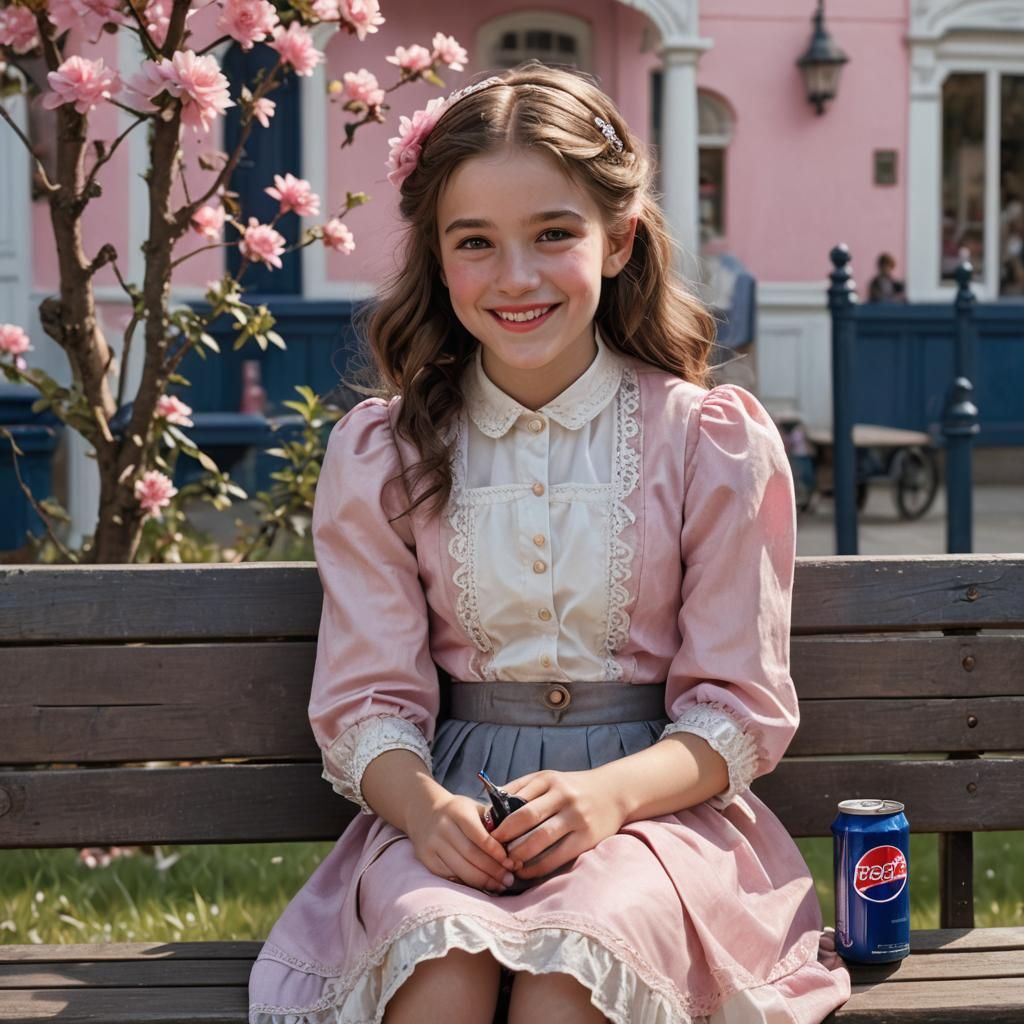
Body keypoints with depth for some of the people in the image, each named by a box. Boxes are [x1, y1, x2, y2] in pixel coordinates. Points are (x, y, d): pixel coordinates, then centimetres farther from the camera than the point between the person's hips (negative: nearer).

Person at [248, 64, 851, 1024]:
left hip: (657, 799, -1)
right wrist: (421, 804, -20)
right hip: (446, 799, 1)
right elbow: (366, 698, 3)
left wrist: (609, 792, -20)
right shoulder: (378, 452, 5)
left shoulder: (715, 441, 1)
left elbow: (739, 707, 0)